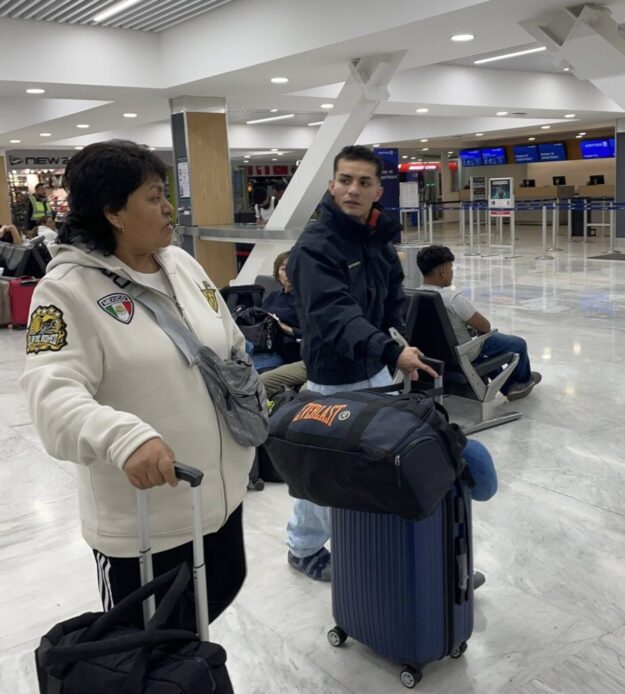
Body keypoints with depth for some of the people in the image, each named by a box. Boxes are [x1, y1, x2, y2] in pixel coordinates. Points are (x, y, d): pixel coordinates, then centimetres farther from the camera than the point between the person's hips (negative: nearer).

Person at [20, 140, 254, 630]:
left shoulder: (182, 264, 4)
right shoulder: (67, 290, -17)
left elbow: (232, 346, 16)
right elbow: (53, 395, -29)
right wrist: (124, 437, -45)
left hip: (220, 490, 7)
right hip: (139, 516, -7)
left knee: (224, 587, 25)